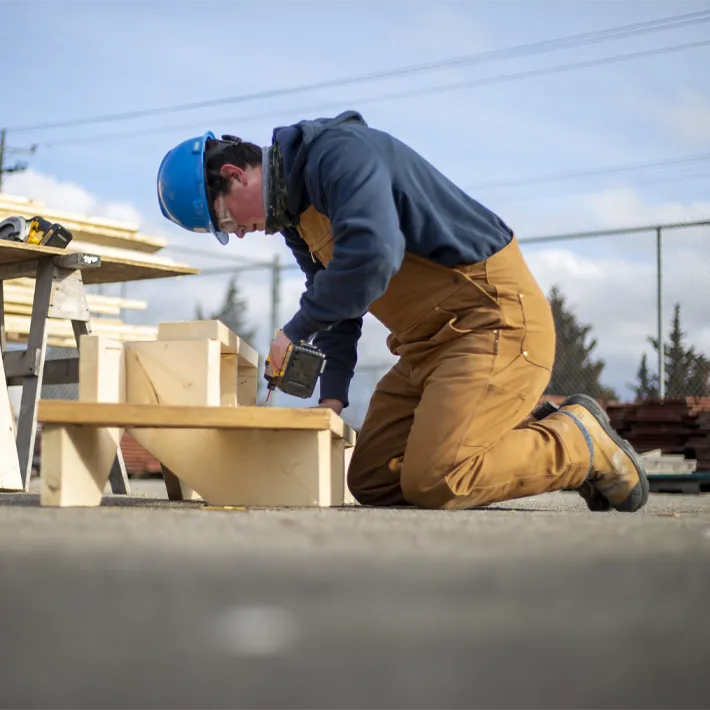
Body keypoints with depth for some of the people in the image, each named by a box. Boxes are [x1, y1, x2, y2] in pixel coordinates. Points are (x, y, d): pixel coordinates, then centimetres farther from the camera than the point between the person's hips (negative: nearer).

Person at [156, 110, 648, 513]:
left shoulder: (338, 152, -17)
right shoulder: (297, 218, 15)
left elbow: (371, 255, -33)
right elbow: (338, 308, 22)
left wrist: (296, 331, -19)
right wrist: (332, 397, 9)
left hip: (495, 314, -10)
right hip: (429, 342, 10)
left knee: (431, 485, -21)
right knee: (372, 483, 5)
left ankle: (581, 443, 0)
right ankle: (523, 435, 14)